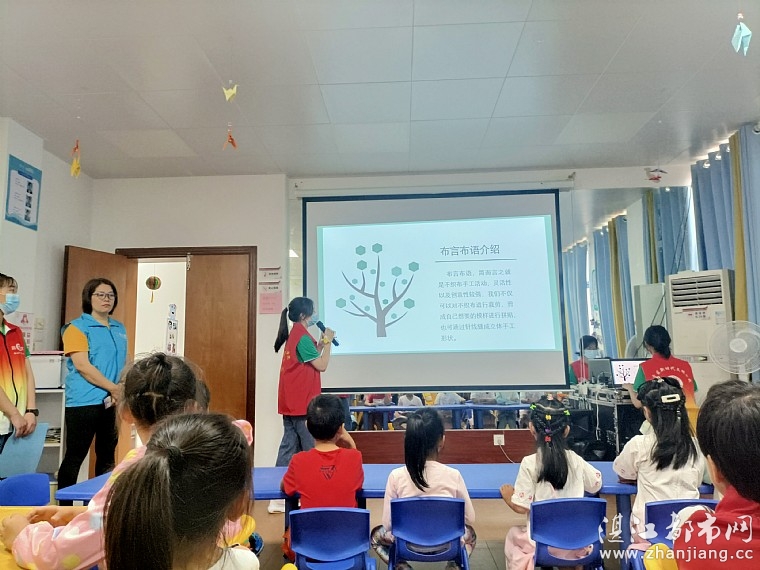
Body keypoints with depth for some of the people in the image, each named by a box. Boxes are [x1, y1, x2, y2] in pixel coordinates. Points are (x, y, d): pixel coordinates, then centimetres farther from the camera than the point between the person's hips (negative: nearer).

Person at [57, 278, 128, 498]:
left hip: (113, 403, 6)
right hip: (84, 402, -6)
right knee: (74, 457, 2)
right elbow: (82, 366, -15)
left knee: (107, 456, 14)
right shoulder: (77, 327, -6)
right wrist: (114, 388, -17)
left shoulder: (119, 329, 13)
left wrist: (125, 390, 1)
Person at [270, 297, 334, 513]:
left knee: (290, 446, 11)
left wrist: (321, 343, 11)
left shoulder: (295, 335, 13)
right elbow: (321, 365, -15)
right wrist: (328, 342, -7)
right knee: (312, 448, 2)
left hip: (292, 401, 9)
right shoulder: (302, 337, -16)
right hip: (302, 401, -9)